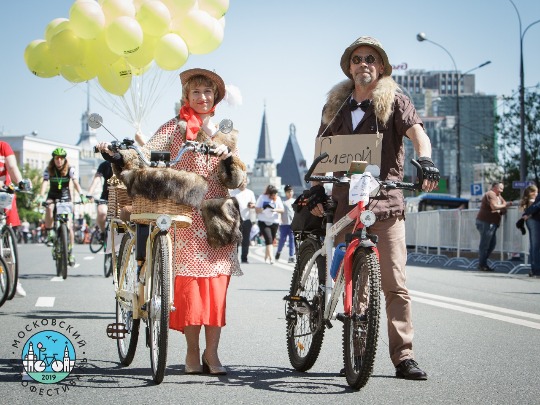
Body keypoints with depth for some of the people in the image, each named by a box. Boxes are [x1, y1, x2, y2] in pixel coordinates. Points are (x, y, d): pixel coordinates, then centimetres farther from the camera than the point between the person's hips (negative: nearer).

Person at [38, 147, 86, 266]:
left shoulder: (70, 169, -9)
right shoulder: (49, 170, -8)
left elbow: (75, 183, -20)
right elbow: (45, 183, -21)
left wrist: (81, 195, -37)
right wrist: (41, 196, -39)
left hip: (66, 198, 0)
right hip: (52, 197, 0)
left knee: (69, 226, -8)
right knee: (49, 208, -37)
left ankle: (70, 252, 4)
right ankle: (50, 234, -23)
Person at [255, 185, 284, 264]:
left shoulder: (278, 199, 8)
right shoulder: (262, 197, 2)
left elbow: (282, 210, 4)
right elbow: (256, 209, 1)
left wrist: (275, 210, -15)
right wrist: (263, 209, -19)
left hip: (274, 222, 3)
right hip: (263, 222, -3)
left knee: (271, 241, 7)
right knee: (269, 239, -17)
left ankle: (266, 257, 23)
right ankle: (271, 258, -23)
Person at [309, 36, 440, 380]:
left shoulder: (394, 100, 6)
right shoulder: (336, 105, 17)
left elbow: (417, 131, -11)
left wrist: (425, 160, -31)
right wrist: (317, 189, 6)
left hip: (386, 202, -3)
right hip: (345, 203, 3)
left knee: (395, 283, -8)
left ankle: (404, 357, -4)